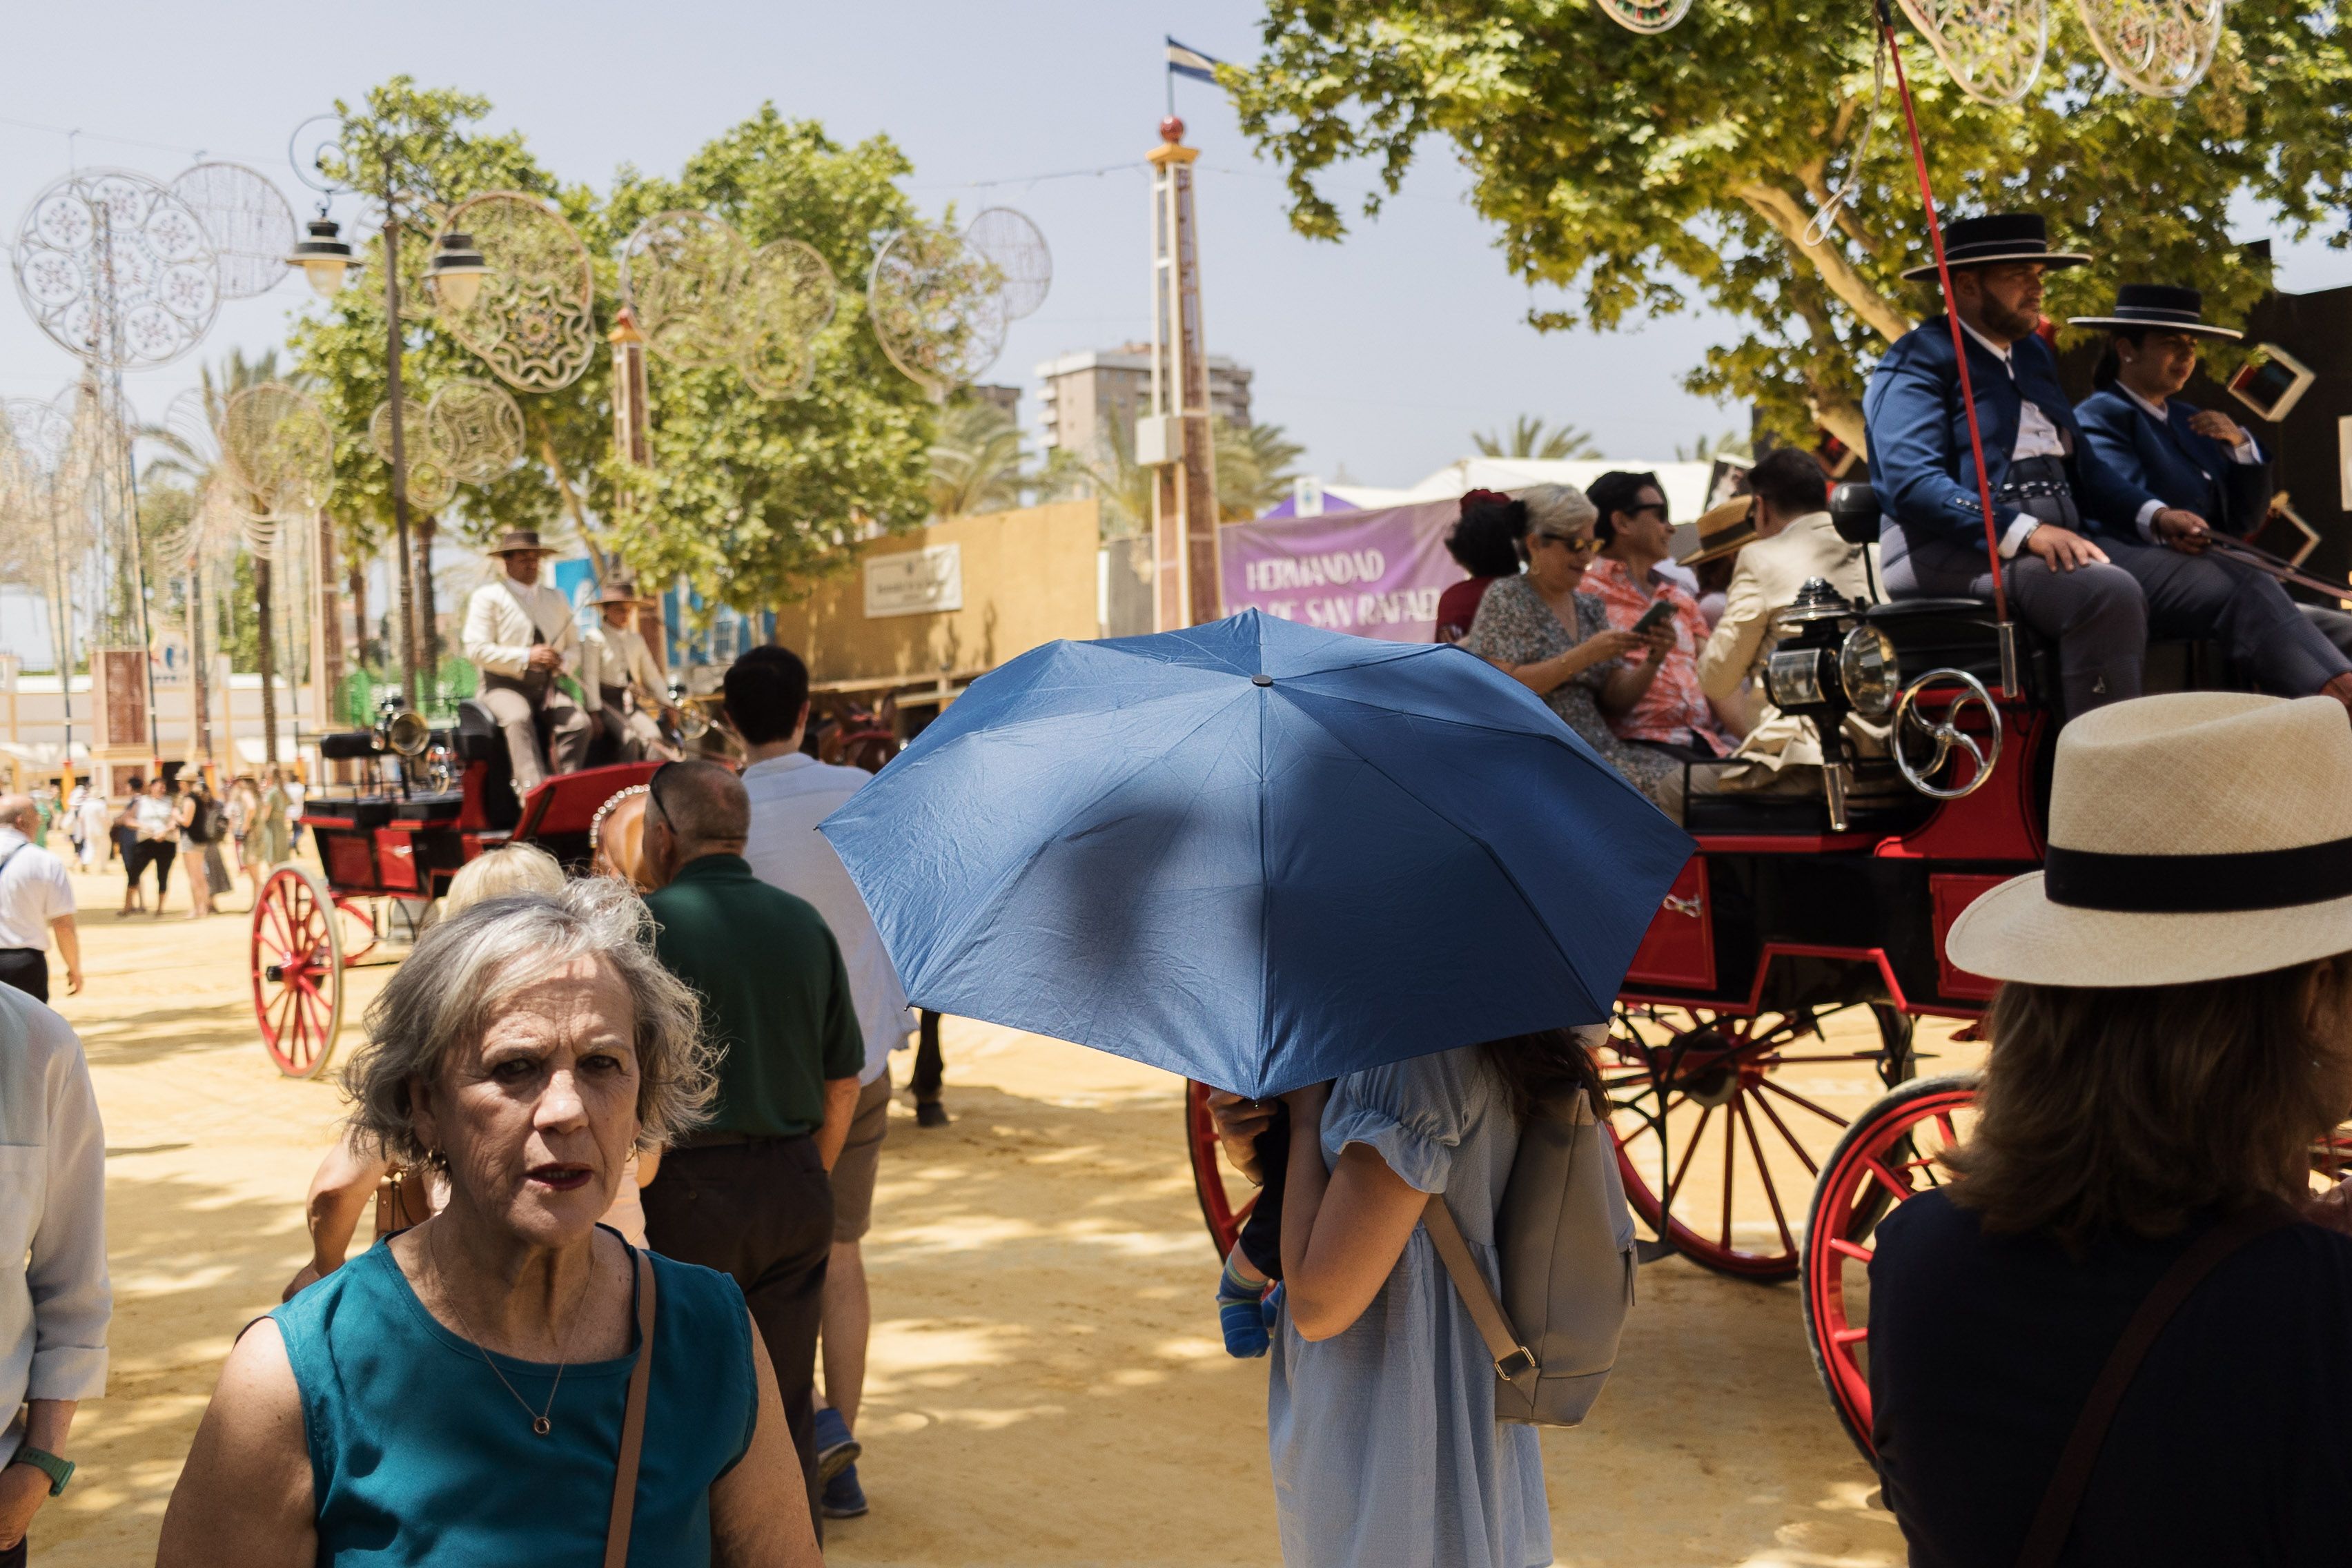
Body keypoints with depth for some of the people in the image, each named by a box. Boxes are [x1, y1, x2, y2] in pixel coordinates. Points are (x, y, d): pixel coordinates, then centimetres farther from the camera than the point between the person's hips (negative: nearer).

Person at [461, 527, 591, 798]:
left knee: (578, 722, -26)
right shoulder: (487, 597, 4)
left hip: (547, 685, 4)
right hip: (504, 685, -4)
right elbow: (476, 649, -8)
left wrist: (563, 662, -6)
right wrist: (527, 657, -19)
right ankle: (533, 788, -49)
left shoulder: (556, 599, 21)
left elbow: (575, 646, 20)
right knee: (519, 719, -37)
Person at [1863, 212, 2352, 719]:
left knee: (2242, 588, -6)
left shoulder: (2034, 354, 24)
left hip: (2061, 543, 9)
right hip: (1961, 553, -9)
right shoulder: (1916, 363, -4)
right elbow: (1911, 483, -18)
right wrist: (2025, 531, -27)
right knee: (2110, 594, -36)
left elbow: (2080, 462, 25)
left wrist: (2152, 515, 6)